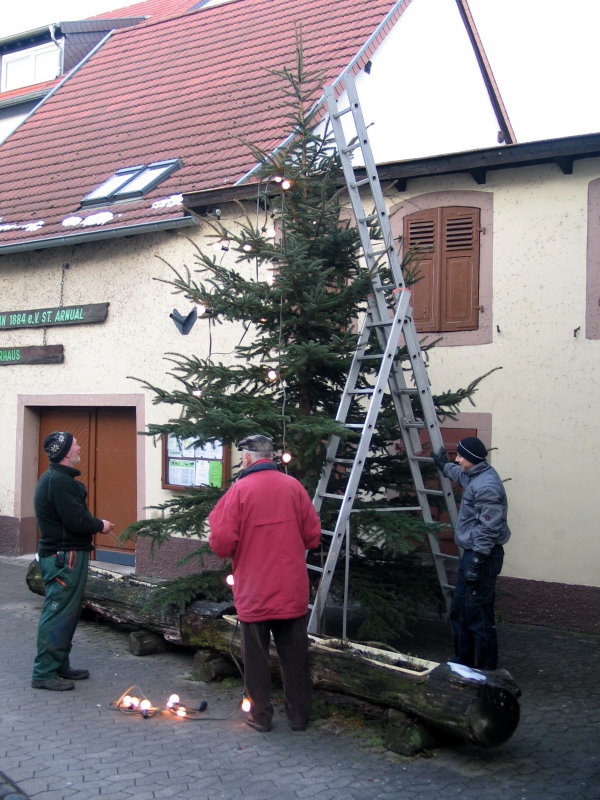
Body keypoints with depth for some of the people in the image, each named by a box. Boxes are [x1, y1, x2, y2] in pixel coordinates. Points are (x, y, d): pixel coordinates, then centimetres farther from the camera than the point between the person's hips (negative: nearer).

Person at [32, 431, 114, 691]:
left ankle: (60, 666, 25)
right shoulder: (59, 481, -19)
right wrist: (100, 525, -7)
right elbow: (75, 520, -24)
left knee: (67, 613, 16)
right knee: (58, 614, -5)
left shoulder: (56, 478, 15)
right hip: (64, 556, -11)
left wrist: (94, 524, 4)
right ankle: (44, 673, 1)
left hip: (63, 555, 11)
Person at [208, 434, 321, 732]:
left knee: (256, 655, 11)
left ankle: (261, 716, 19)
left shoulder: (239, 490, -12)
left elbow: (222, 544, -14)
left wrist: (215, 524, 7)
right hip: (292, 590, 3)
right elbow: (312, 535, 3)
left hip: (254, 591, -3)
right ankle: (299, 715, 22)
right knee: (294, 654, 13)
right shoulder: (293, 486, -2)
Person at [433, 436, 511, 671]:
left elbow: (489, 528, -24)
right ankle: (464, 663, 30)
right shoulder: (475, 476, 12)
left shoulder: (486, 485, -20)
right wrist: (444, 466, 54)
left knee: (478, 616, -7)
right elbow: (461, 475, 39)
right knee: (459, 611, 18)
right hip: (471, 552, 11)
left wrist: (478, 562, -25)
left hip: (482, 555, -11)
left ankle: (486, 670, 1)